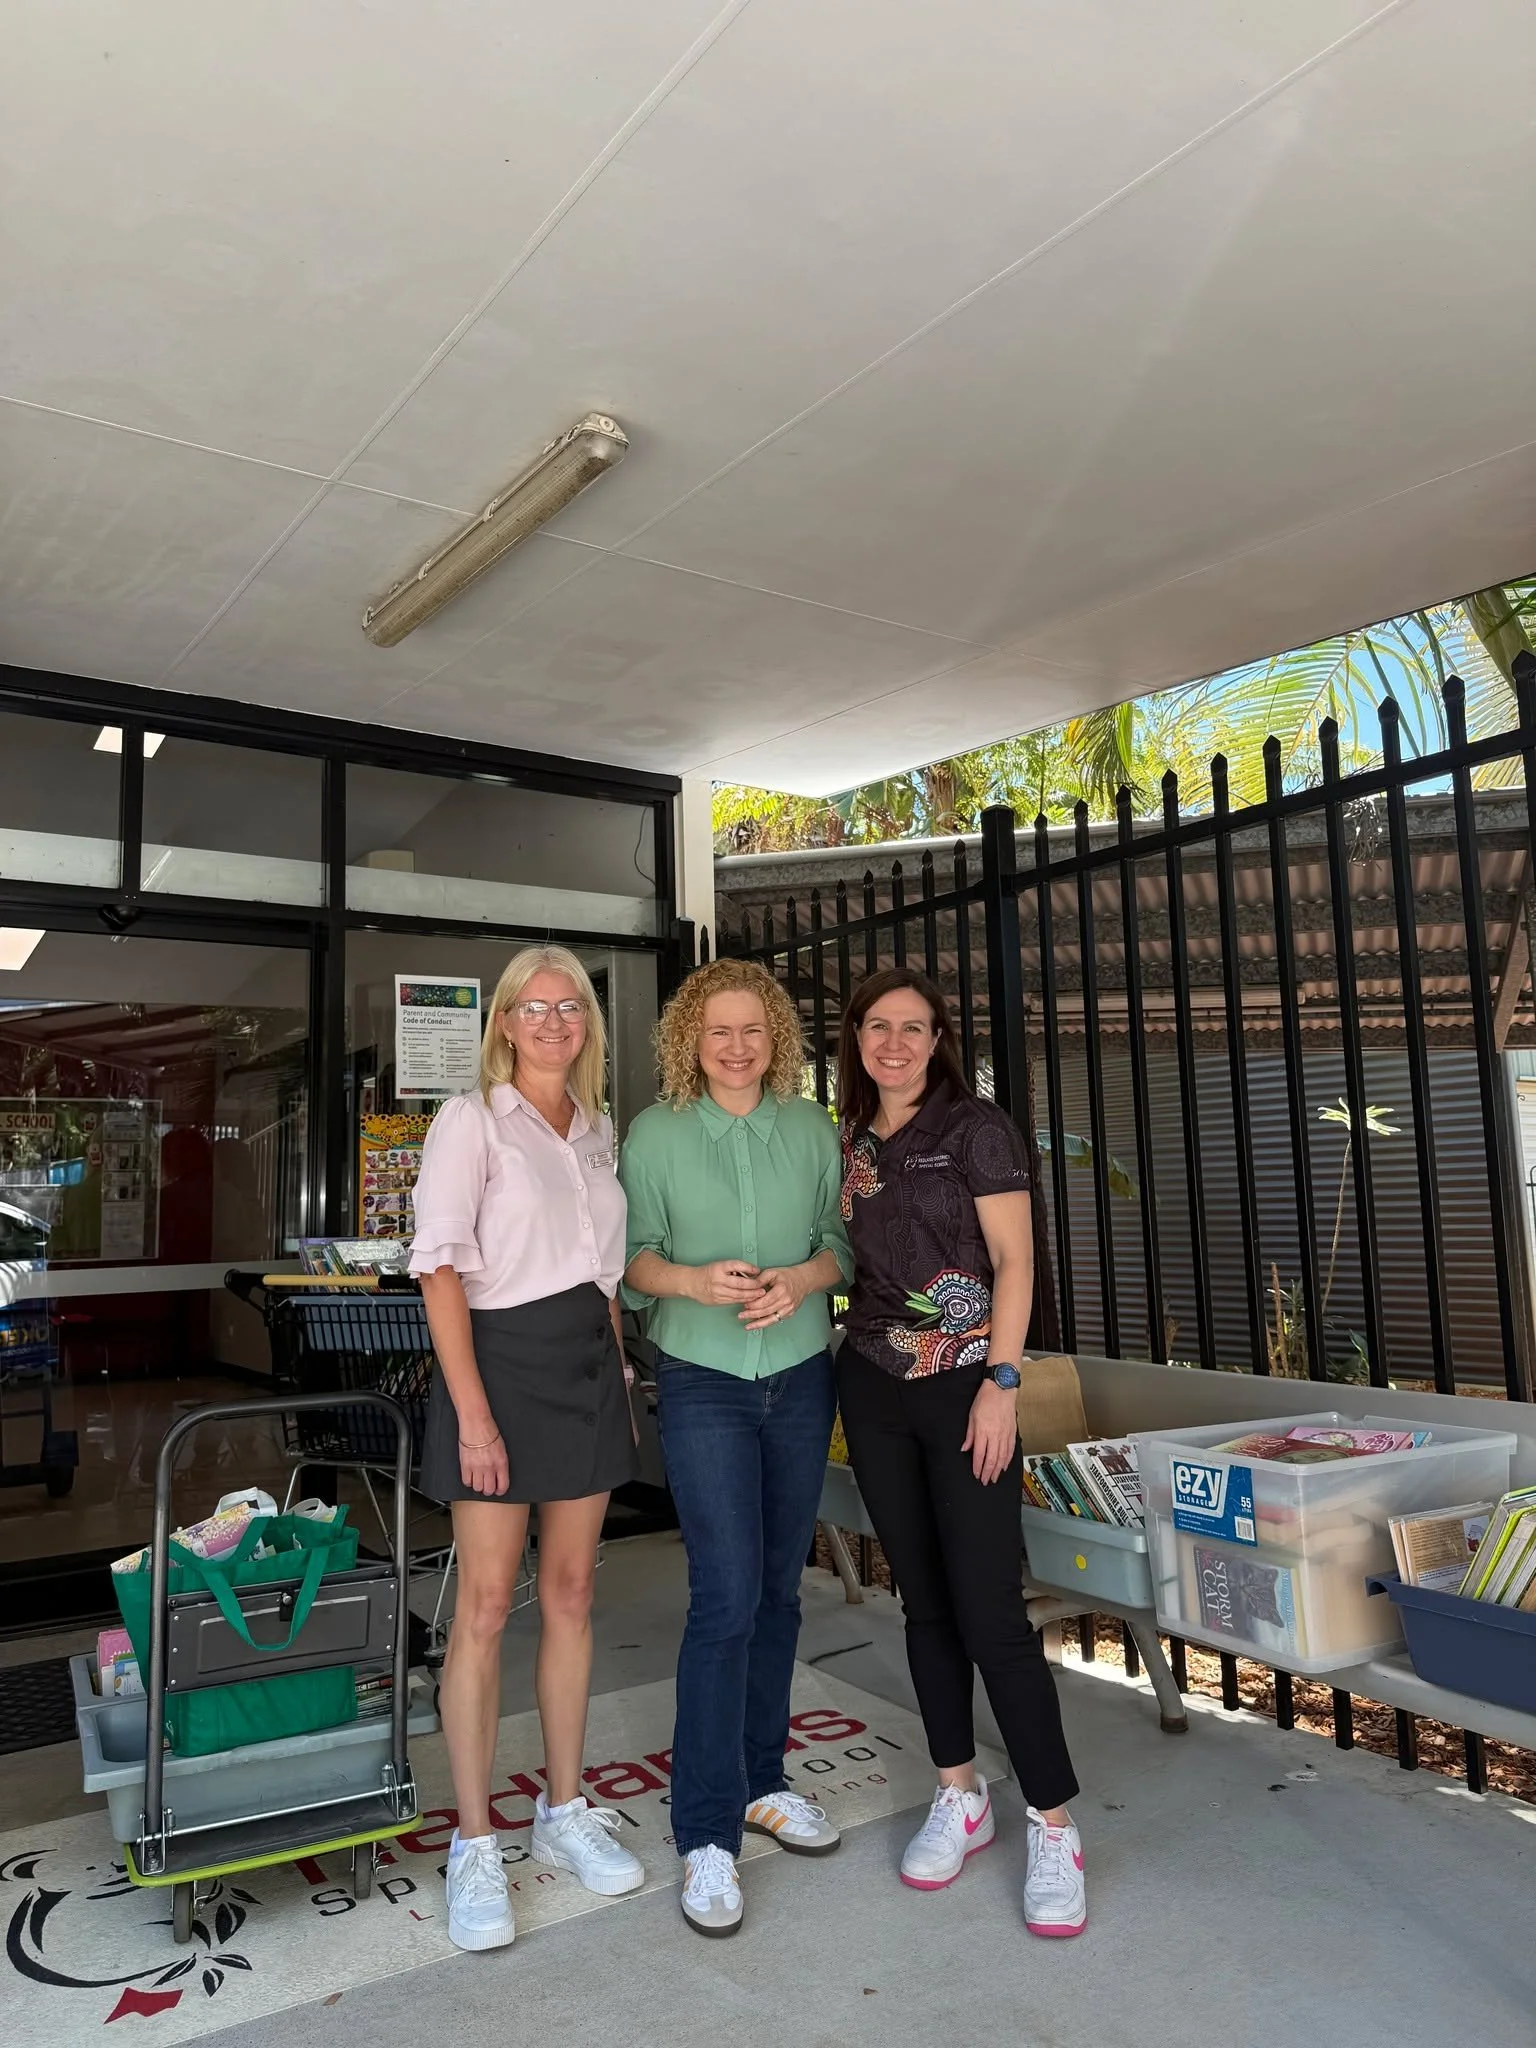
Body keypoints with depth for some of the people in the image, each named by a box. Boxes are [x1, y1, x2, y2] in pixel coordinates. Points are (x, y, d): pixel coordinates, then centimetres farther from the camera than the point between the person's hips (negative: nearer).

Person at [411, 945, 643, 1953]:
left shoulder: (598, 1130, 12)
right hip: (502, 1358, -5)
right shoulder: (470, 1121, -5)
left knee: (571, 1592, 12)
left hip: (589, 1361, 6)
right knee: (487, 1607, 0)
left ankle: (565, 1812, 27)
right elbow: (440, 1266, -11)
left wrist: (621, 1378, 12)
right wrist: (472, 1410, -17)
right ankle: (474, 1847, 14)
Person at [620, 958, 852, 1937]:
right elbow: (632, 1257, -2)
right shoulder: (656, 1134, -3)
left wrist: (805, 1277, -14)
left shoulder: (813, 1129, 3)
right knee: (727, 1597, -8)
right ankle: (706, 1835, 6)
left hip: (801, 1379, 4)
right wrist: (694, 1279, -21)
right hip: (704, 1384, -3)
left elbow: (844, 1243, 6)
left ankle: (761, 1781, 32)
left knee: (779, 1590, 13)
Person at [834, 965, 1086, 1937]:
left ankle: (1054, 1827, 11)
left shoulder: (975, 1126, -6)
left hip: (964, 1383, -5)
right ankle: (960, 1798, 28)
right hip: (874, 1385, 5)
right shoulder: (849, 1141, 9)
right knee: (924, 1599, 13)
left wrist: (1002, 1382, -15)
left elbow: (1013, 1257, -9)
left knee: (990, 1609, -5)